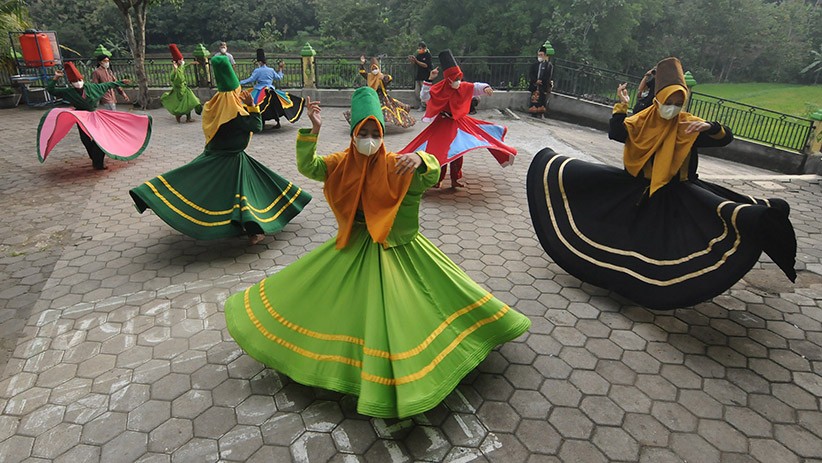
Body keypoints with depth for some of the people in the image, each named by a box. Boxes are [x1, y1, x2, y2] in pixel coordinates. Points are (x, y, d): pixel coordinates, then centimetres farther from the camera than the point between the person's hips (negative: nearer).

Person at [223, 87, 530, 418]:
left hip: (393, 245, -2)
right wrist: (312, 131, -28)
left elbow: (431, 177, -26)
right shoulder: (341, 163, -3)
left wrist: (420, 160, -49)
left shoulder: (395, 165, -12)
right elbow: (307, 167, -14)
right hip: (353, 244, 3)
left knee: (392, 308, -2)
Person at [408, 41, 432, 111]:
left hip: (425, 77, -7)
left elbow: (426, 65, -16)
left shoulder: (428, 55, -6)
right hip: (418, 76, 7)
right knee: (416, 91, 6)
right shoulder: (418, 55, 11)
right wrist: (411, 61, -8)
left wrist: (416, 61, -19)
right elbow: (415, 64, 13)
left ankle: (423, 106, -2)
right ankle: (418, 105, 15)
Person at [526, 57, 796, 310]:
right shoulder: (643, 119, 0)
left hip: (674, 190, -1)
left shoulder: (688, 125, -2)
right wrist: (622, 106, -21)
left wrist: (709, 127, -27)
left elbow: (726, 138, -7)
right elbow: (616, 134, -13)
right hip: (636, 184, 2)